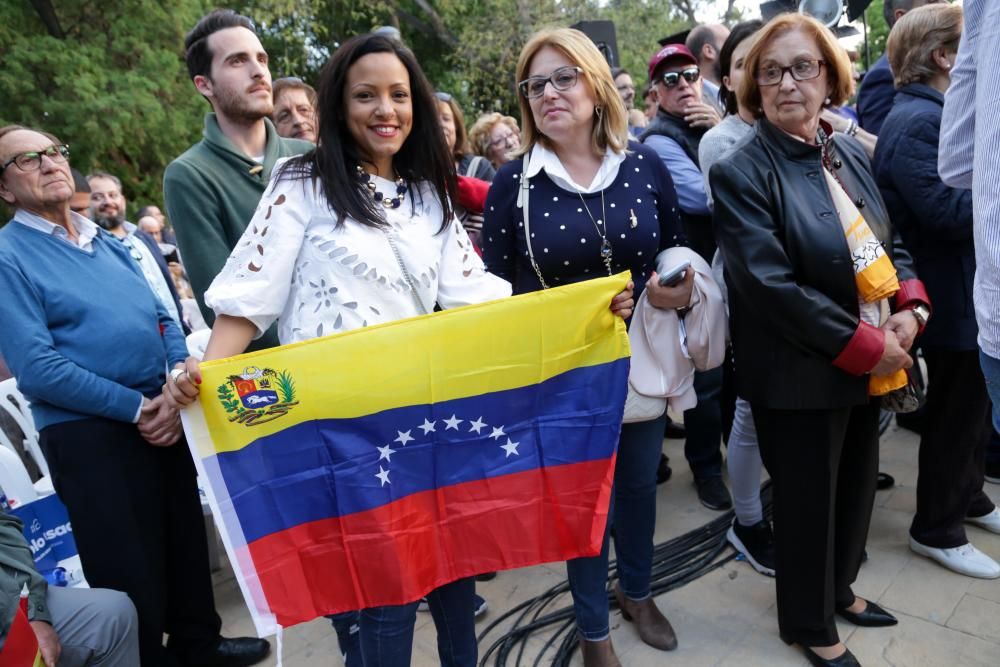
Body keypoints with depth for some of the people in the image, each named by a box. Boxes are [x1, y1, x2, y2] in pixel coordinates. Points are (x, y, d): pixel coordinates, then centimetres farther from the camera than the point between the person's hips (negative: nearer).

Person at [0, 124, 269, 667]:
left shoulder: (108, 241, 13)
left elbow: (163, 320, 11)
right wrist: (135, 407, -16)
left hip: (164, 415, 6)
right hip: (88, 434, -6)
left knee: (187, 542, 17)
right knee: (130, 573, 5)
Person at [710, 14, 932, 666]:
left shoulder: (851, 154, 6)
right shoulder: (741, 173, -16)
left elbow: (891, 243, 13)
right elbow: (773, 286, -23)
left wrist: (911, 308, -5)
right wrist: (865, 346, -19)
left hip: (871, 365, 7)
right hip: (801, 376, -7)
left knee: (857, 486, 21)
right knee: (807, 502, 9)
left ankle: (839, 589, 48)